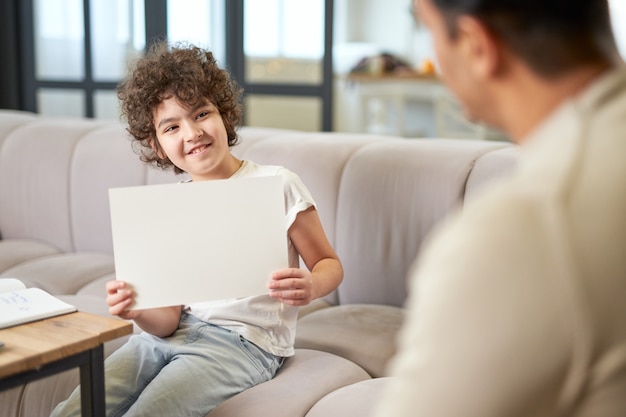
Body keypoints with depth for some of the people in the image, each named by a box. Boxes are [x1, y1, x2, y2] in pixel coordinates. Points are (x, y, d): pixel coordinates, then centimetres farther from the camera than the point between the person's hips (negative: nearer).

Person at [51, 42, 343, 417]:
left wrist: (310, 286, -23)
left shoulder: (276, 185, -6)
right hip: (177, 331, 5)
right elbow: (168, 321, 1)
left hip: (247, 340, -4)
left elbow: (330, 265, 0)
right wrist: (139, 310, -22)